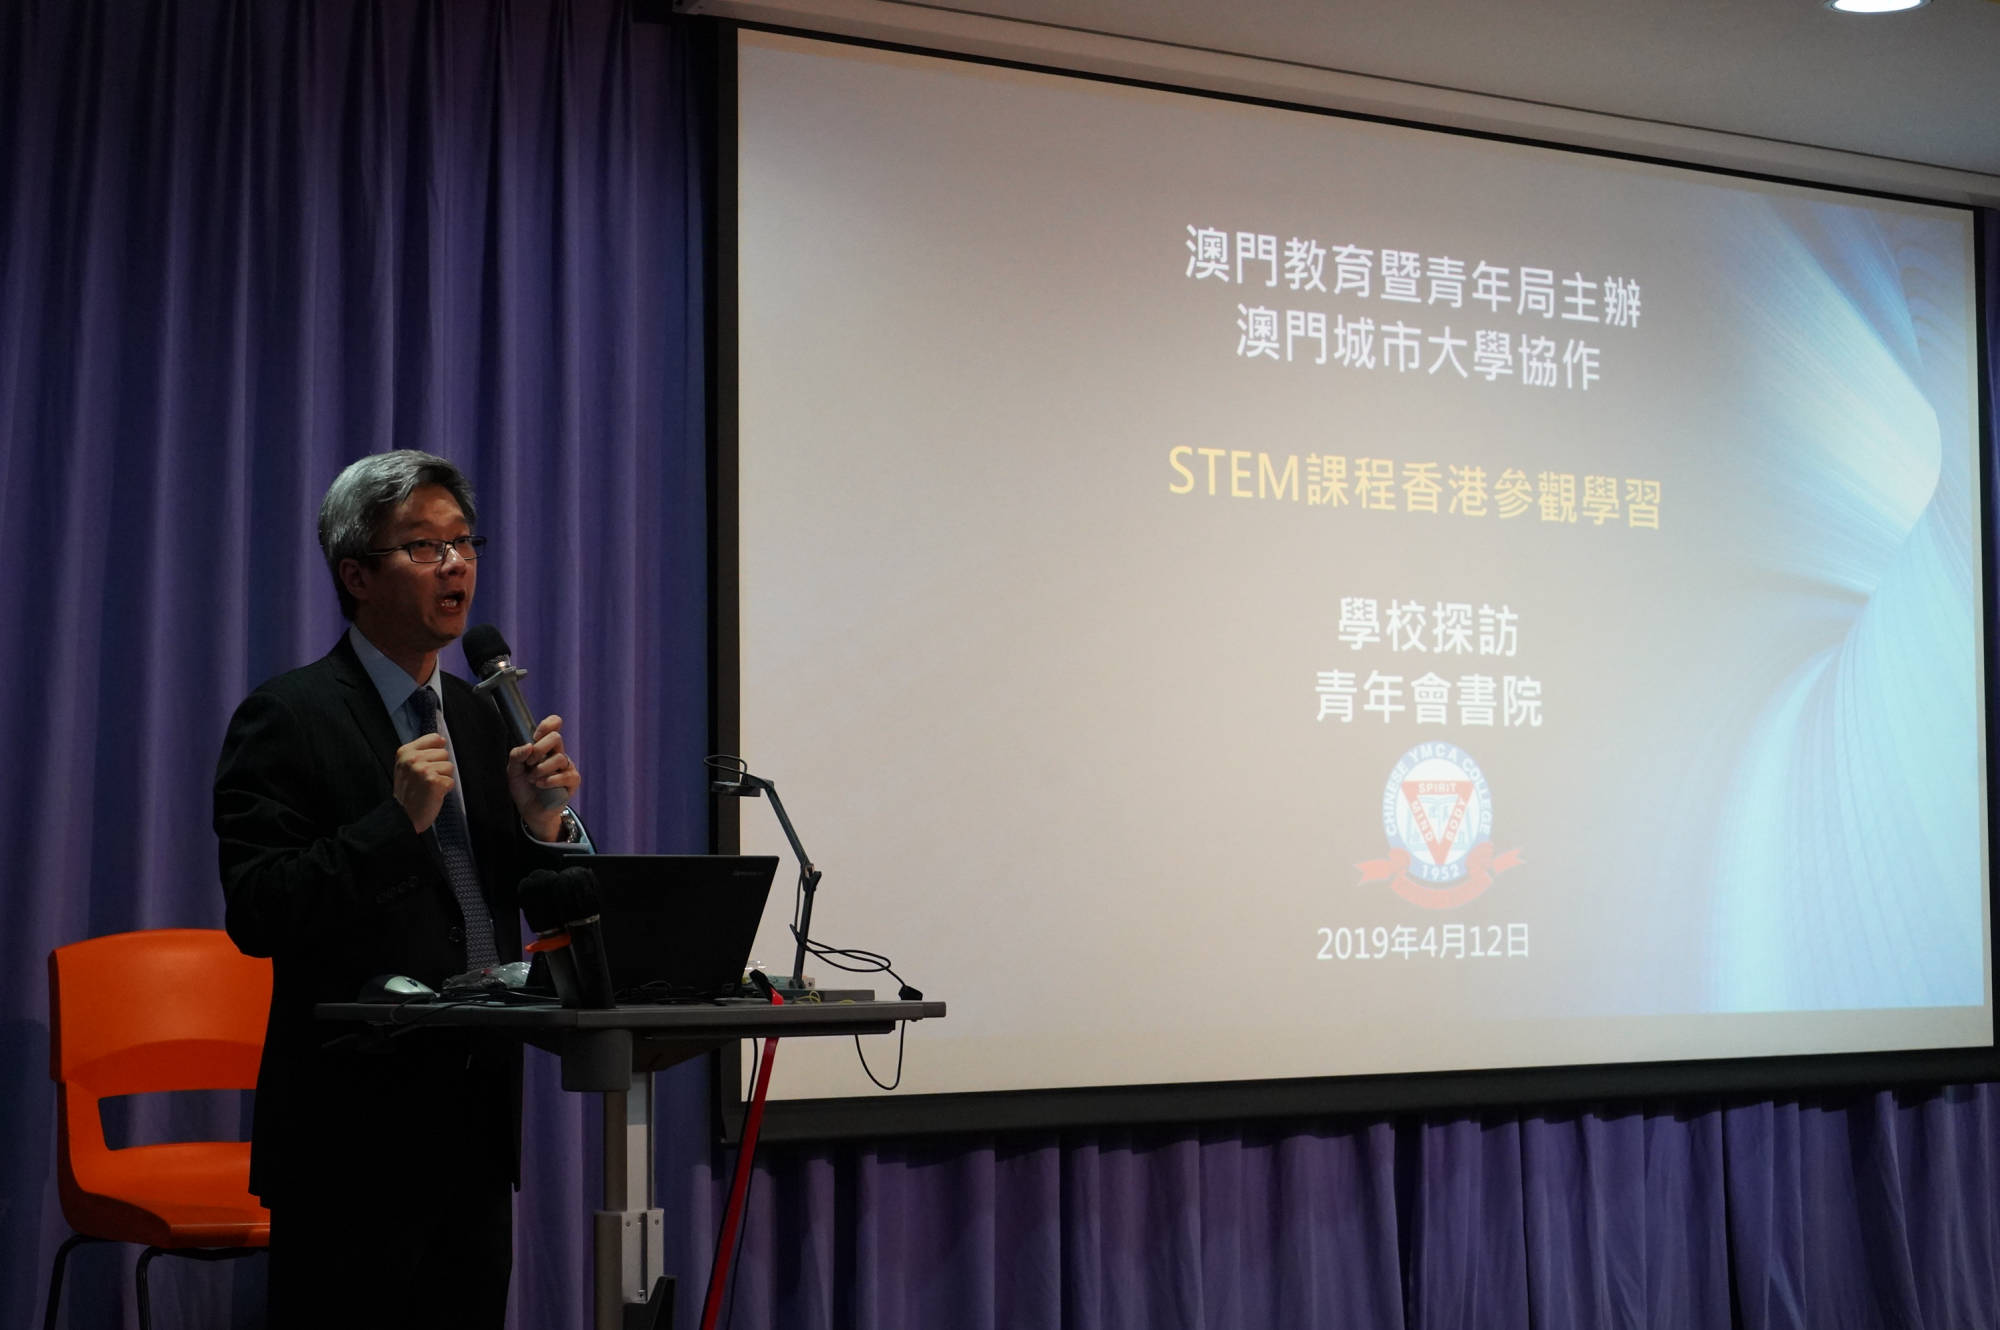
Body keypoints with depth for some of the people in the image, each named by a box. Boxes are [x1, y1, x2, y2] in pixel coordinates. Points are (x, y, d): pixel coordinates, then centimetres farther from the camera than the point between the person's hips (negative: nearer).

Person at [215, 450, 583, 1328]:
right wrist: (400, 819, -21)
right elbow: (256, 917, -15)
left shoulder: (480, 718, 13)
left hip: (476, 1123, 7)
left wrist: (541, 821, -7)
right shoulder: (288, 718, -8)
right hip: (359, 1123, -6)